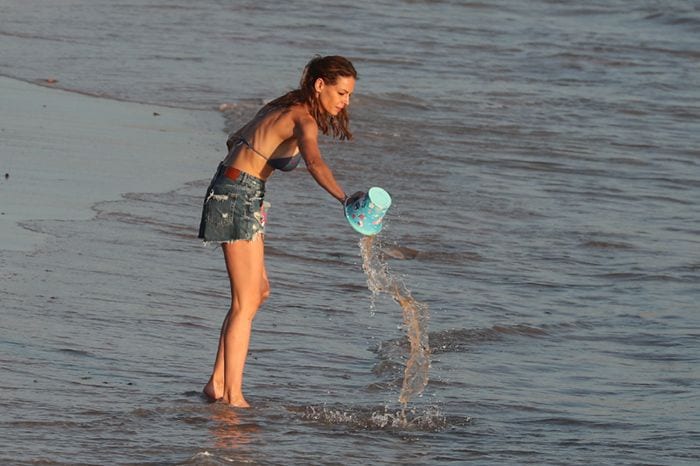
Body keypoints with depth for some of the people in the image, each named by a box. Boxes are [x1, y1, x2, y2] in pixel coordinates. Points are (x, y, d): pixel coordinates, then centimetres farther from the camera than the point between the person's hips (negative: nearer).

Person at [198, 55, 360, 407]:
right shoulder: (303, 120, -18)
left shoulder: (283, 109, 10)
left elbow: (235, 139, 22)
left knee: (258, 292, 17)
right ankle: (233, 397, -1)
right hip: (238, 198, -10)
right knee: (245, 303, -5)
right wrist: (343, 198, -54)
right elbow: (314, 163, -39)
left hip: (243, 198, 10)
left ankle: (218, 382, 19)